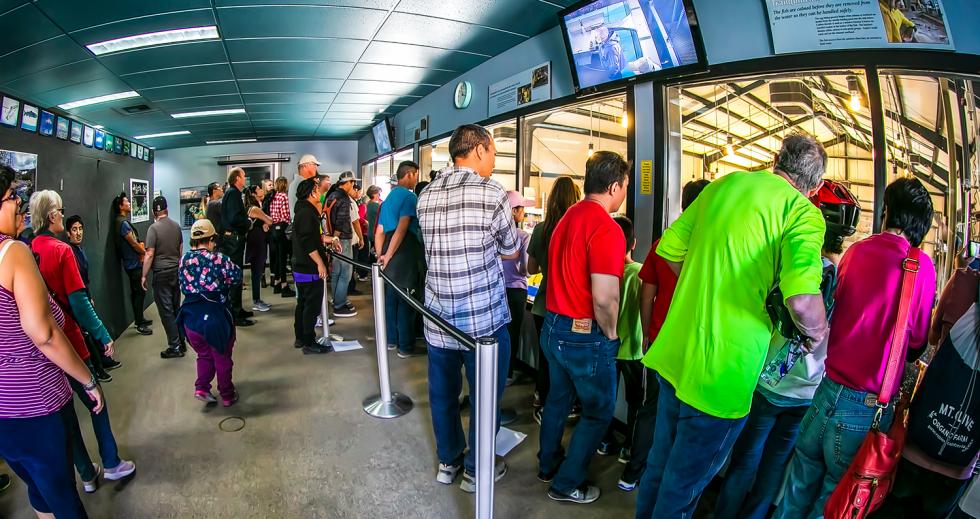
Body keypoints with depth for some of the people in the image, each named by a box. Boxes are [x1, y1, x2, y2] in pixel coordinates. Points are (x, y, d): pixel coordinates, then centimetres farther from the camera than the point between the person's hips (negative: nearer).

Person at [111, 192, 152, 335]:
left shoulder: (123, 221, 12)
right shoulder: (123, 223, -18)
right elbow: (134, 244, -17)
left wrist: (142, 250, 6)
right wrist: (146, 253, -3)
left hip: (132, 262, 10)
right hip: (134, 263, -10)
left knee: (136, 291, 16)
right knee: (140, 292, -5)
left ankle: (139, 319, 27)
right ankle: (140, 325, 0)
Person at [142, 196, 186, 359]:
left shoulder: (154, 228, -13)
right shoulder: (176, 226, 5)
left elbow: (149, 255, -14)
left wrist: (144, 276, -6)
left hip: (161, 274, -6)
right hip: (176, 271, 6)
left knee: (166, 310, 0)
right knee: (176, 308, 14)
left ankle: (175, 347, 3)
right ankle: (181, 342, 20)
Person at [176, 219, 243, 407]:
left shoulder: (184, 260, -2)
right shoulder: (218, 259, -16)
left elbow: (184, 287, 7)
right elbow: (237, 278, -8)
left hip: (191, 318, 4)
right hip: (215, 317, -4)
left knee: (204, 355, 26)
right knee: (222, 358, 14)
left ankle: (201, 388, 13)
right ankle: (227, 395, 25)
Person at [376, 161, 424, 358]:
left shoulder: (389, 197, 16)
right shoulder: (409, 197, -10)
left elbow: (379, 232, 17)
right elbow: (402, 230, -20)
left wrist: (381, 255, 19)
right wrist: (387, 256, -14)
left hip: (390, 253, 9)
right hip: (405, 253, -9)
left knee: (391, 299, 15)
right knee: (406, 301, -2)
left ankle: (391, 339, 25)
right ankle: (405, 346, 4)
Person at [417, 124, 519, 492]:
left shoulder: (426, 196, 4)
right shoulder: (492, 193, -11)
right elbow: (511, 252, 1)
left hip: (438, 319, 6)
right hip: (483, 320, -5)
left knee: (443, 394, 18)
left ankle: (449, 461, 36)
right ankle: (476, 470, 27)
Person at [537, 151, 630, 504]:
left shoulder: (568, 217, 6)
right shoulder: (606, 228, -21)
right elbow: (604, 299, -26)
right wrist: (611, 334, -10)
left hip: (553, 326, 8)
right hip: (586, 336, -8)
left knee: (558, 399, 24)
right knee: (599, 412, 11)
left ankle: (548, 465, 42)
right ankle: (567, 485, 23)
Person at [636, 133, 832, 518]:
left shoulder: (723, 184, 7)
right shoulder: (803, 212, -12)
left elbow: (669, 248, 13)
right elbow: (803, 301, -27)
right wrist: (817, 333, -5)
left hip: (674, 354, 6)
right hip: (720, 372, -6)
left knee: (659, 464, 26)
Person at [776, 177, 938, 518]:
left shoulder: (856, 250, 1)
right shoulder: (921, 266, -9)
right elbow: (917, 338, 2)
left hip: (830, 386, 3)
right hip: (868, 405, -3)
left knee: (801, 484, 18)